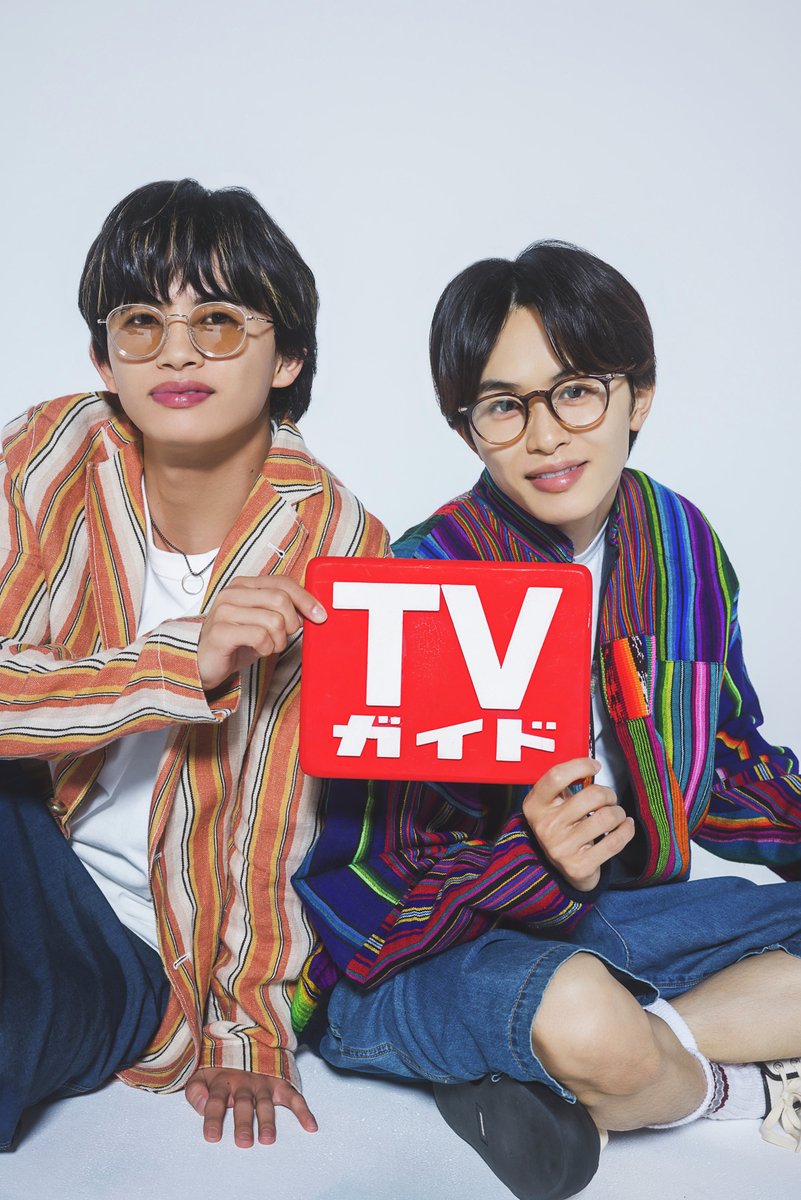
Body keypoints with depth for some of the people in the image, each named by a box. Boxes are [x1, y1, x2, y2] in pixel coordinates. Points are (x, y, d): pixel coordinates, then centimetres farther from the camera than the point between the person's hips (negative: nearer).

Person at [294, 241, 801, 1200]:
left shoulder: (680, 543, -1)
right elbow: (384, 867, -19)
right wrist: (538, 866, -36)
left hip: (623, 905, 7)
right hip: (434, 944, -6)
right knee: (581, 1014, -37)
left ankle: (572, 1094, -13)